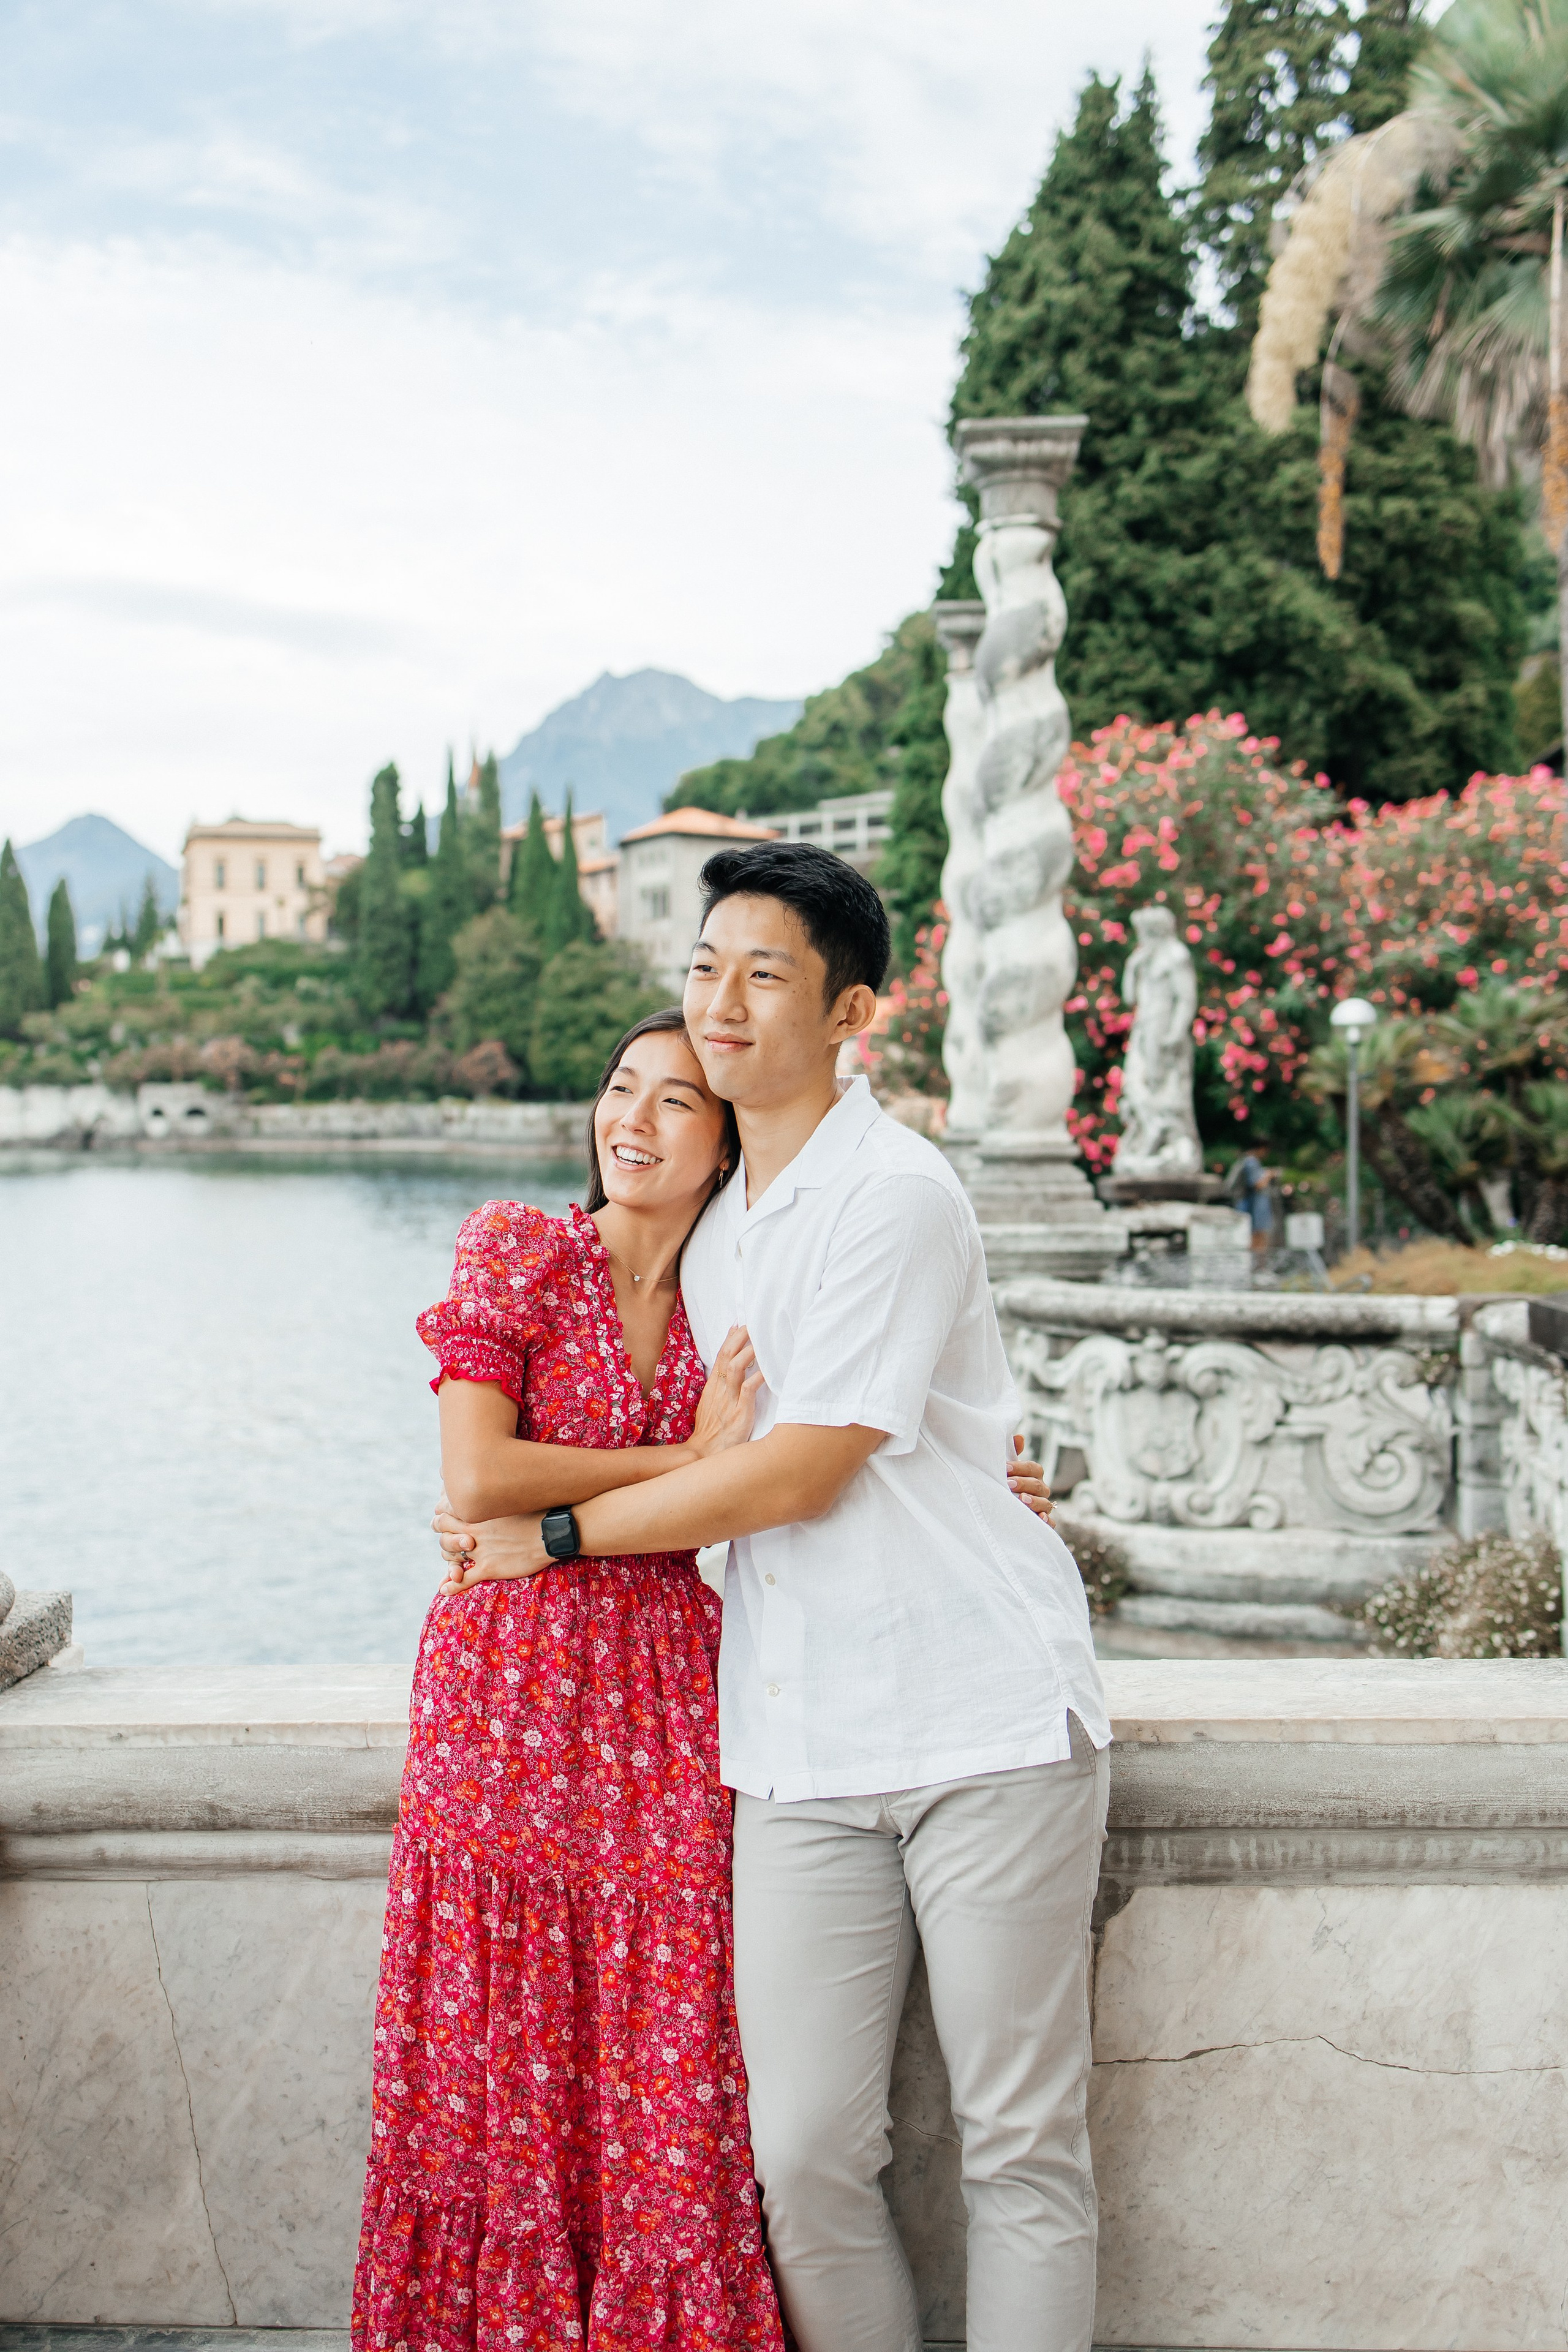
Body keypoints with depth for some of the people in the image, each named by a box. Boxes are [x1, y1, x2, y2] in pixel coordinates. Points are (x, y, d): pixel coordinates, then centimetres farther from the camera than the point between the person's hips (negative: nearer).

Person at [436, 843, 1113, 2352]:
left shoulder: (895, 1196, -11)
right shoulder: (709, 1224, 14)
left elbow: (793, 1477, -13)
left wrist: (553, 1535, -4)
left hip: (988, 1719, -6)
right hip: (803, 1746, 6)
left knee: (1022, 2144, 4)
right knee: (801, 2155, 2)